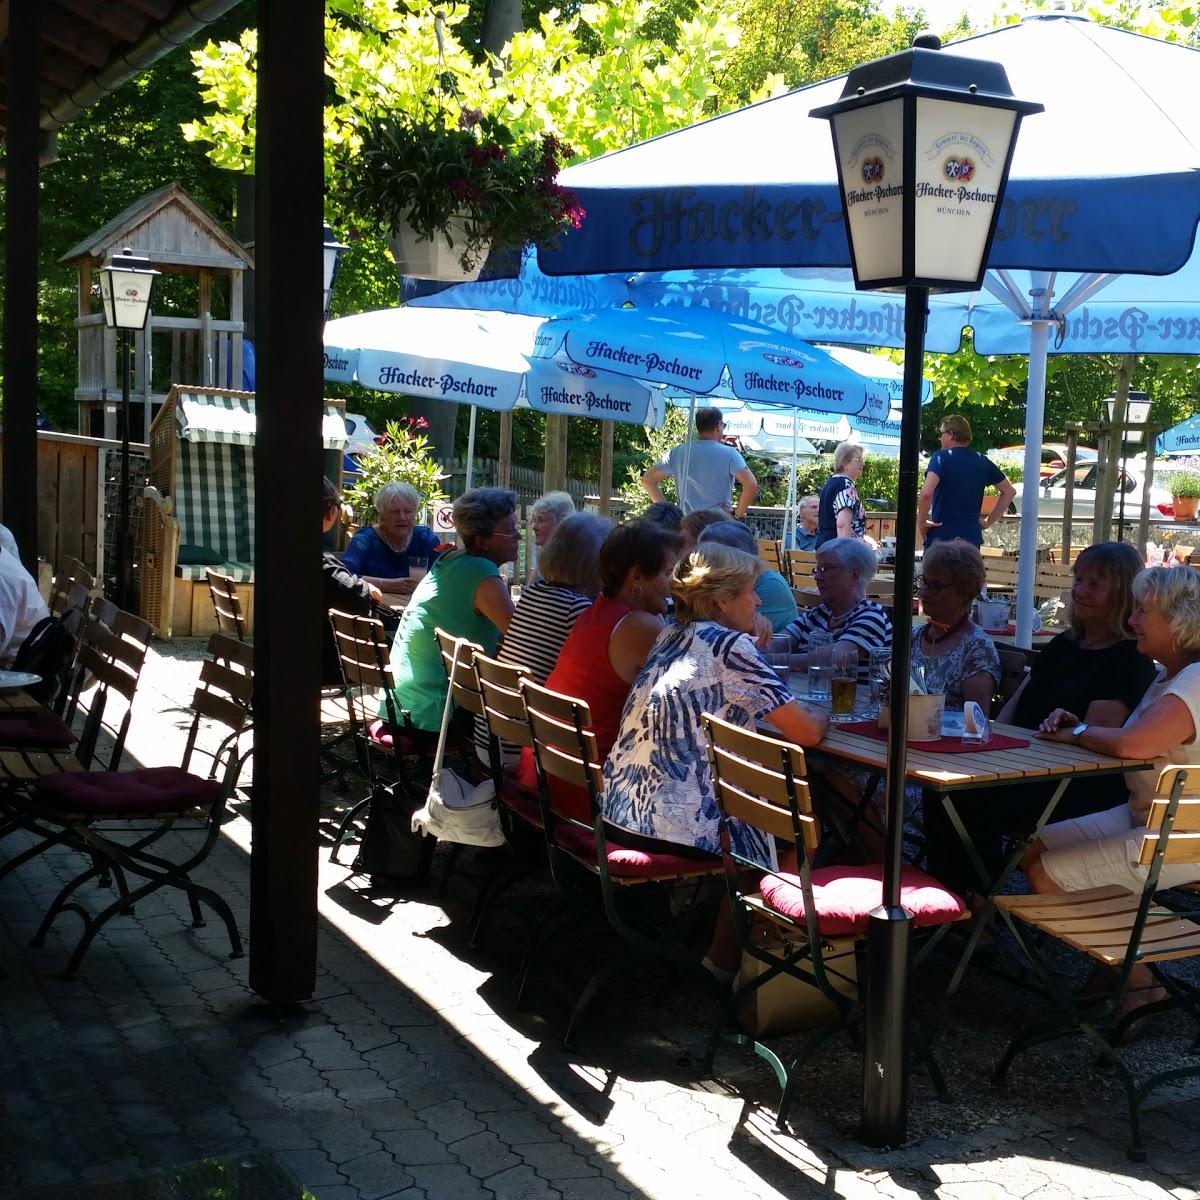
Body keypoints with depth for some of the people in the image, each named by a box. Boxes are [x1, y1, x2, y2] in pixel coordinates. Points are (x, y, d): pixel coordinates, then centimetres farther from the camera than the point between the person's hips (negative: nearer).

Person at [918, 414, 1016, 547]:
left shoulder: (940, 457, -8)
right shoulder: (982, 461, 9)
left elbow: (926, 493, -24)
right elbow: (1009, 491, 18)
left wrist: (921, 522, -10)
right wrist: (989, 521, 17)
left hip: (941, 537, -5)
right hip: (972, 539, 5)